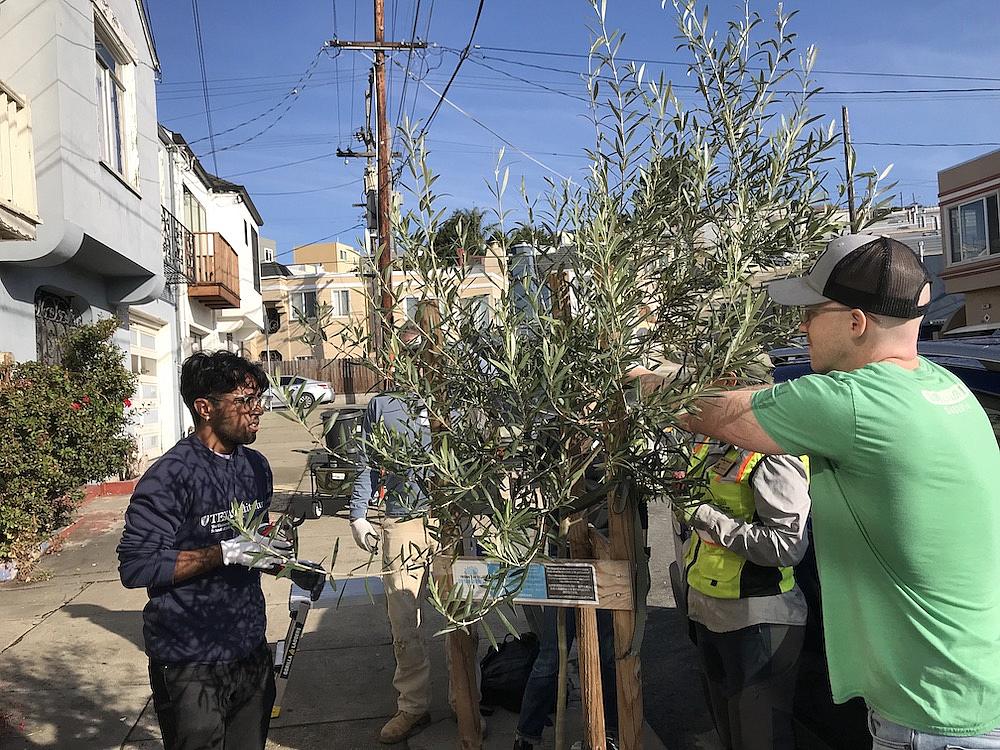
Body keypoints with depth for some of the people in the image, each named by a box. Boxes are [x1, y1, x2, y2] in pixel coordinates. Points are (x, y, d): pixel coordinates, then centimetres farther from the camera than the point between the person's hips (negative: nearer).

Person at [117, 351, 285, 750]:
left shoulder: (256, 466, 8)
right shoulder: (170, 475, -17)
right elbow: (135, 567, -21)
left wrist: (279, 558, 1)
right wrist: (225, 553, -26)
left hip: (251, 653, 7)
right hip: (191, 666, -7)